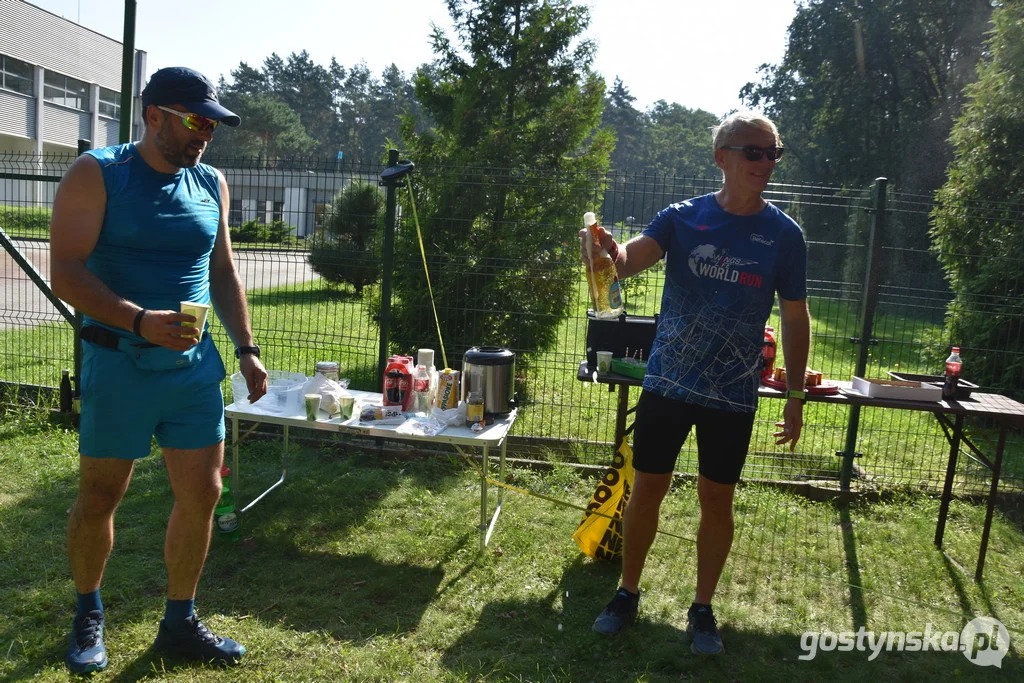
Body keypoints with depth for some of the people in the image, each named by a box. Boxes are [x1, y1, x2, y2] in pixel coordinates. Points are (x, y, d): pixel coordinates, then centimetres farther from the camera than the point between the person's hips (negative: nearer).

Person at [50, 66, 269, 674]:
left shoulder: (211, 184, 10)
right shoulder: (97, 175, -5)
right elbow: (66, 274, -12)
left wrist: (247, 349, 9)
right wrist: (140, 321, -26)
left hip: (195, 365, 5)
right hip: (120, 366, -4)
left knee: (202, 494, 6)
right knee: (100, 498, 8)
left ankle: (180, 623, 24)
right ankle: (89, 616, 34)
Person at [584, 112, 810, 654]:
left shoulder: (784, 235, -2)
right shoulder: (682, 217, -4)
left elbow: (795, 318, 4)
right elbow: (630, 259, -21)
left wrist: (795, 395, 3)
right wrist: (609, 250, -45)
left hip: (733, 395, 0)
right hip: (666, 384, 0)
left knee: (716, 499, 9)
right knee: (647, 488, 9)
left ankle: (702, 609, 29)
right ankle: (627, 594, 29)